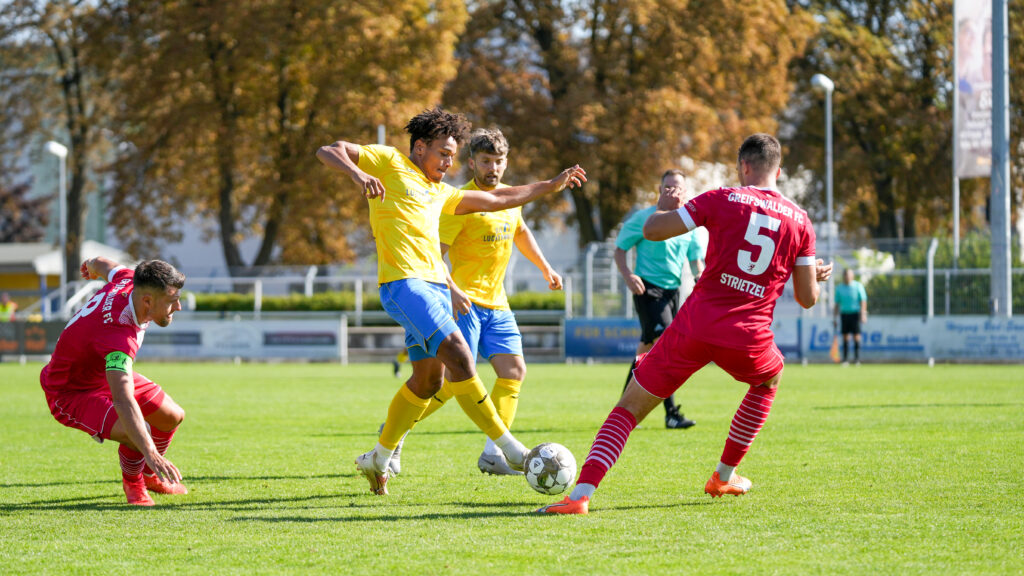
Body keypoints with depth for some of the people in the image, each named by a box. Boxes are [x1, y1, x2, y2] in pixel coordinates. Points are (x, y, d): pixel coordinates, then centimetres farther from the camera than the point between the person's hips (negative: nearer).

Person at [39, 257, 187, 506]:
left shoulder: (129, 280, -19)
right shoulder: (117, 336, -43)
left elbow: (104, 265, 8)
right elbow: (122, 401, -54)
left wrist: (93, 265, 34)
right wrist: (150, 453, -63)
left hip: (106, 373, 9)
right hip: (70, 393, -9)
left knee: (172, 416, 11)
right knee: (137, 433, -30)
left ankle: (150, 476, 40)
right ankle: (132, 483, 5)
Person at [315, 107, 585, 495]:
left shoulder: (439, 192, 26)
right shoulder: (389, 162, 6)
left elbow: (497, 200, 33)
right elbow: (328, 151, -2)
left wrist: (552, 185, 33)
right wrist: (357, 173, -22)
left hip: (435, 285, 9)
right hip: (403, 283, -9)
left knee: (429, 379, 11)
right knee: (458, 356, -19)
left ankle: (379, 459, 25)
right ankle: (508, 448, -19)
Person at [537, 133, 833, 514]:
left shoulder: (722, 199, 1)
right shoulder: (800, 222, 8)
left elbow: (653, 230, -2)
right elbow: (807, 298, 12)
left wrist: (664, 208, 21)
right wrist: (817, 276, 35)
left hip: (695, 326, -1)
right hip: (748, 338, 2)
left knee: (629, 407, 4)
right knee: (769, 382, 37)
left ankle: (581, 494, -14)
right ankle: (724, 477, 39)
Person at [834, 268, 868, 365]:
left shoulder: (858, 286, 0)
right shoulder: (839, 288, 10)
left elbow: (863, 301, -3)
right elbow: (837, 303, 14)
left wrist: (863, 314, -13)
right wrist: (835, 317, 10)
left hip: (855, 313, -3)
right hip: (844, 314, 3)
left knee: (856, 336, -7)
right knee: (845, 337, 0)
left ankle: (857, 358, -4)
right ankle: (845, 359, 1)